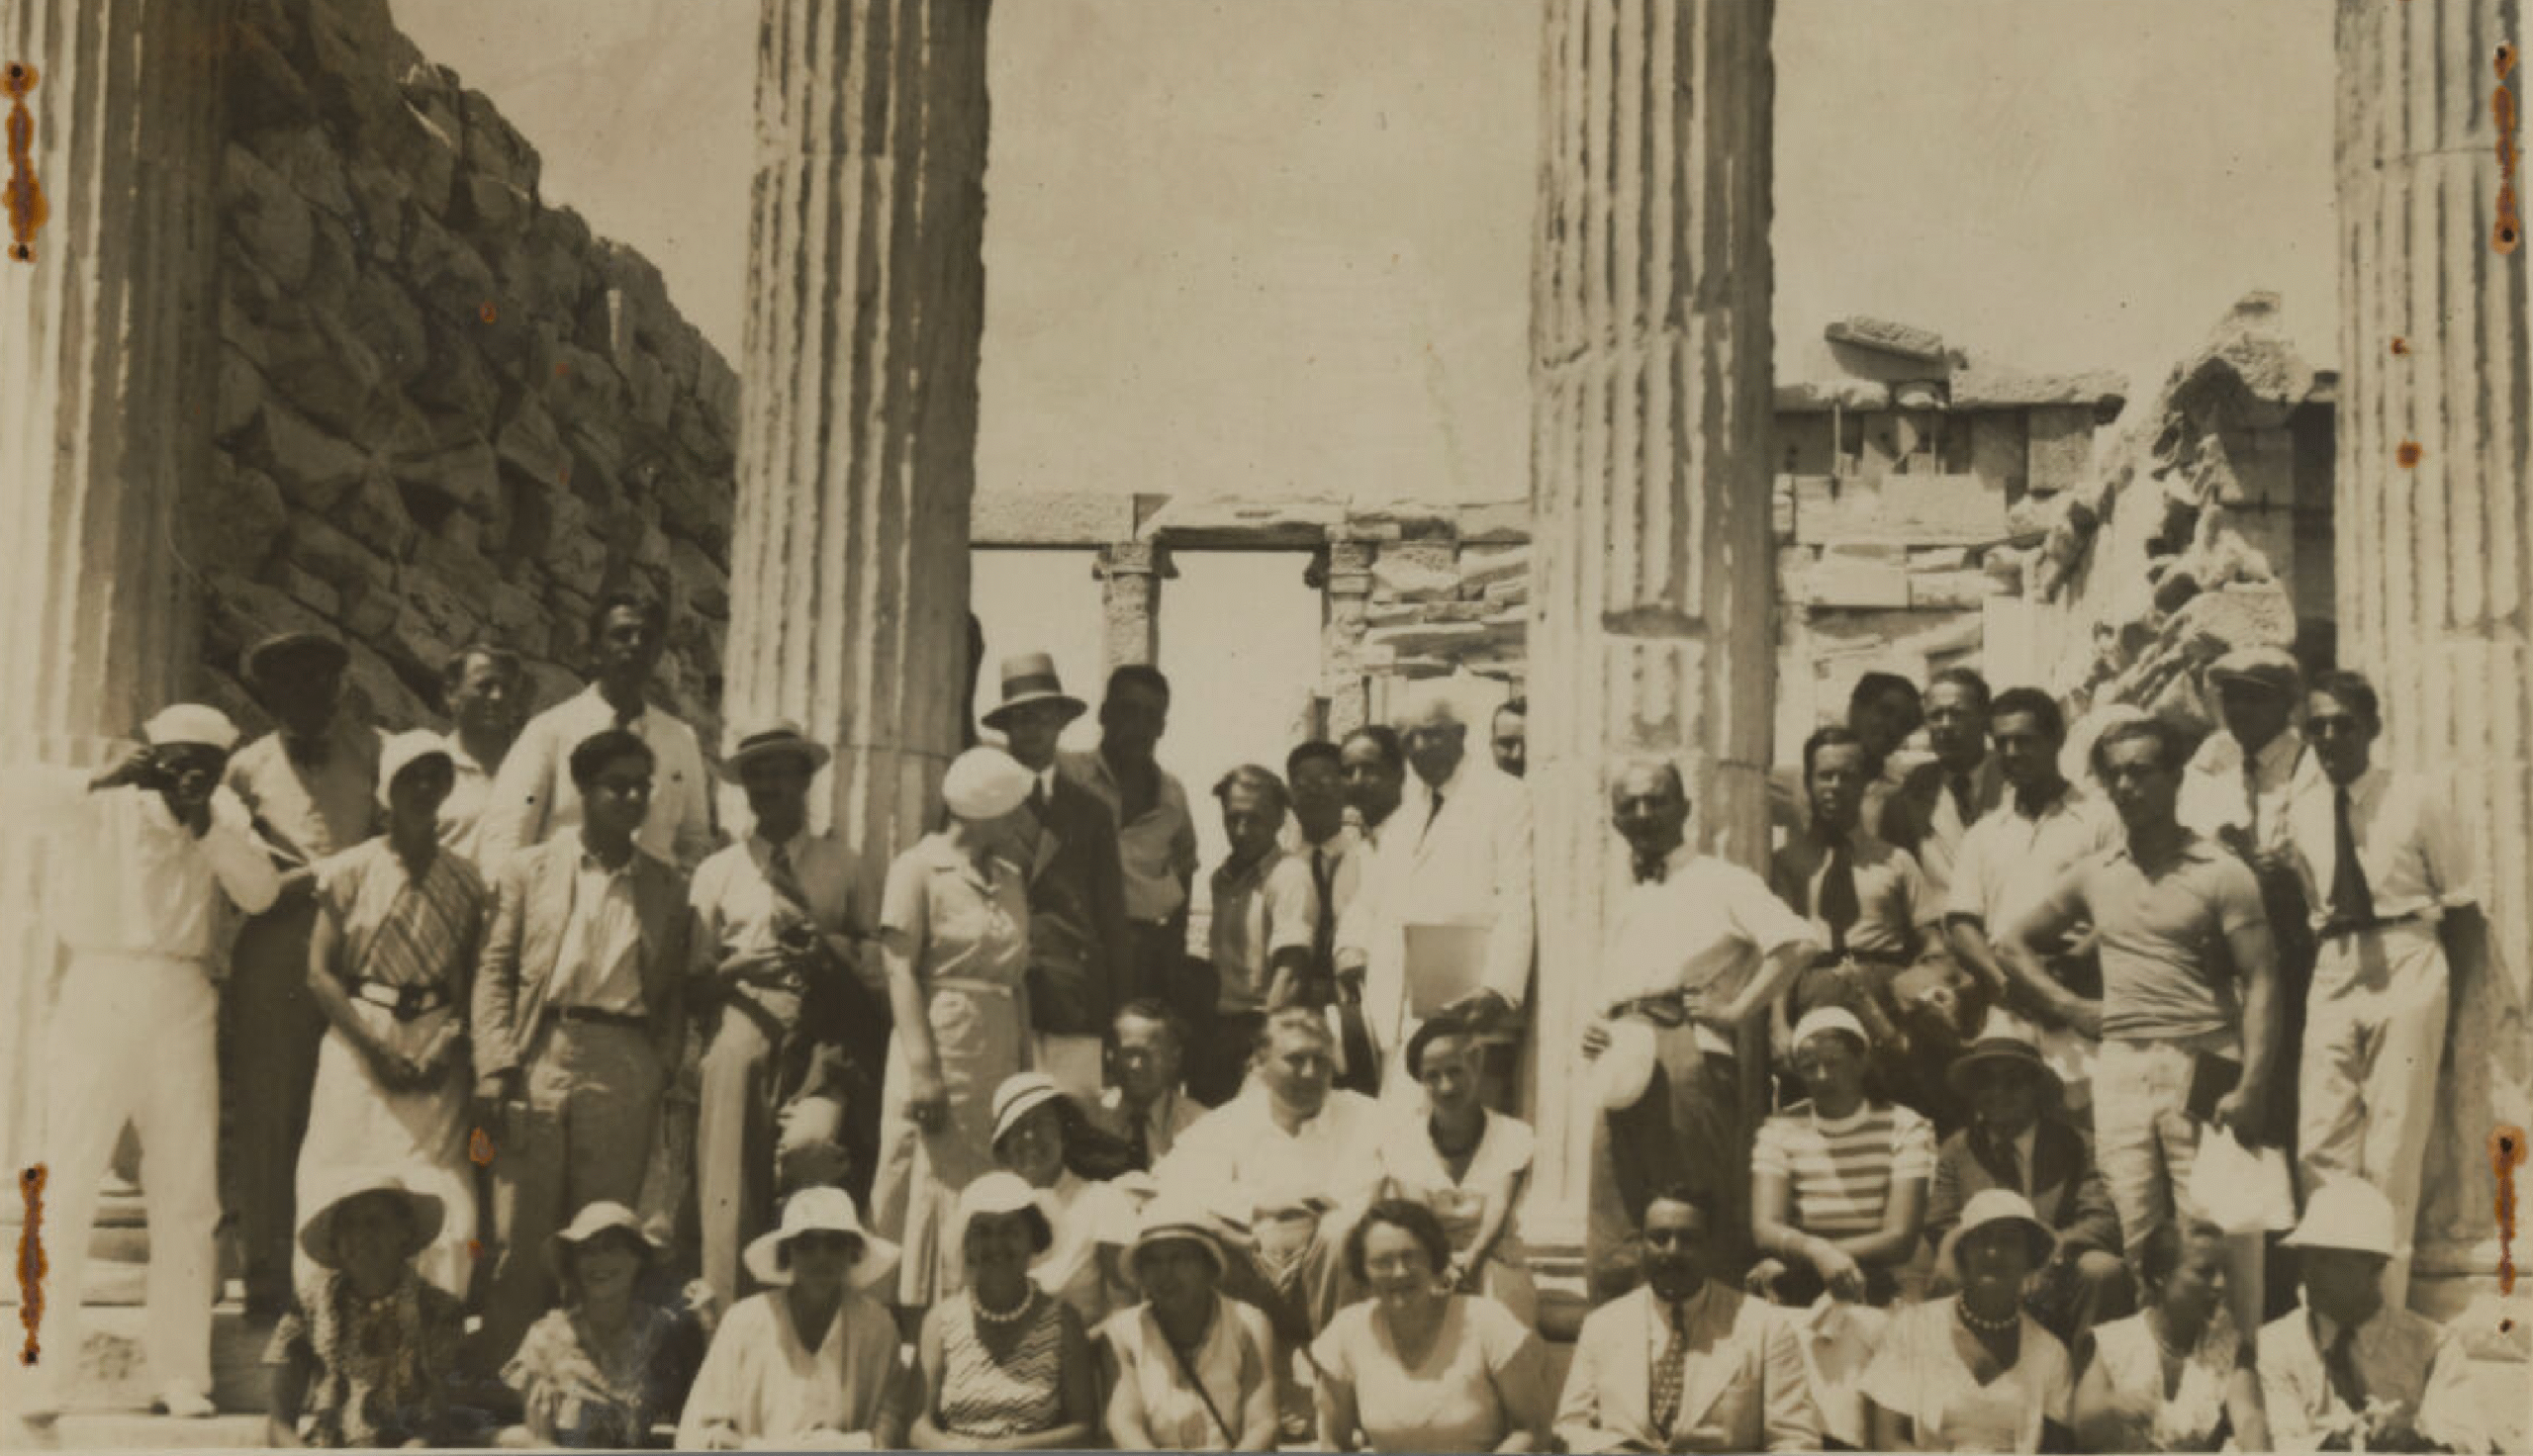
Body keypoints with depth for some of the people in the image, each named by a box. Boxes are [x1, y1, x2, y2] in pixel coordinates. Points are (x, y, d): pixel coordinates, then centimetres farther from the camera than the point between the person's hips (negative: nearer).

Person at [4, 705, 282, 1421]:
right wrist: (103, 780, -19)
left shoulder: (226, 817, 11)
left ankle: (180, 1375, 11)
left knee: (187, 1197, 4)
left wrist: (208, 824, -14)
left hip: (184, 1013, 3)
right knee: (67, 1192, -6)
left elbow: (260, 892, -2)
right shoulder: (97, 806, 2)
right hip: (97, 1004, -3)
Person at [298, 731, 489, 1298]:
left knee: (443, 1199, -8)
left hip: (436, 1055, 1)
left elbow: (476, 979, 8)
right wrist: (376, 1050, -10)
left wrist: (448, 1044, -10)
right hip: (358, 1045, -1)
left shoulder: (466, 881, 9)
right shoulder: (351, 871, 3)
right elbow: (320, 973, -1)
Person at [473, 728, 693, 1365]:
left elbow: (675, 993, 14)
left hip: (624, 1070, 1)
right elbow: (495, 972, 7)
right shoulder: (530, 870, 10)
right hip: (540, 1058, -1)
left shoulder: (668, 888, 13)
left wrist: (665, 1074, 2)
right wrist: (496, 1067, -4)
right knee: (521, 1238, -2)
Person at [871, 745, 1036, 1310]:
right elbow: (901, 971, -9)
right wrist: (922, 1068, -18)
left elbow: (1017, 981, 15)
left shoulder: (1010, 881, 17)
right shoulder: (919, 869, -3)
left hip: (999, 1058, 6)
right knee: (936, 1196, -5)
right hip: (942, 1047, -6)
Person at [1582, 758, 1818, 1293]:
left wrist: (1738, 1012, -11)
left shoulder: (1721, 882, 5)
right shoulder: (1627, 904, 25)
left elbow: (1797, 942, -10)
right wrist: (1596, 1034, 11)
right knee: (1614, 1223, 1)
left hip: (1691, 1054, -6)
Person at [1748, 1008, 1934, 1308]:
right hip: (1798, 1293, 2)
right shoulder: (1779, 1131, 7)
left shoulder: (1905, 1129, 2)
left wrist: (1795, 1258, -16)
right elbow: (1764, 1229, -7)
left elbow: (1901, 1239, -8)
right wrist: (1817, 1252, -30)